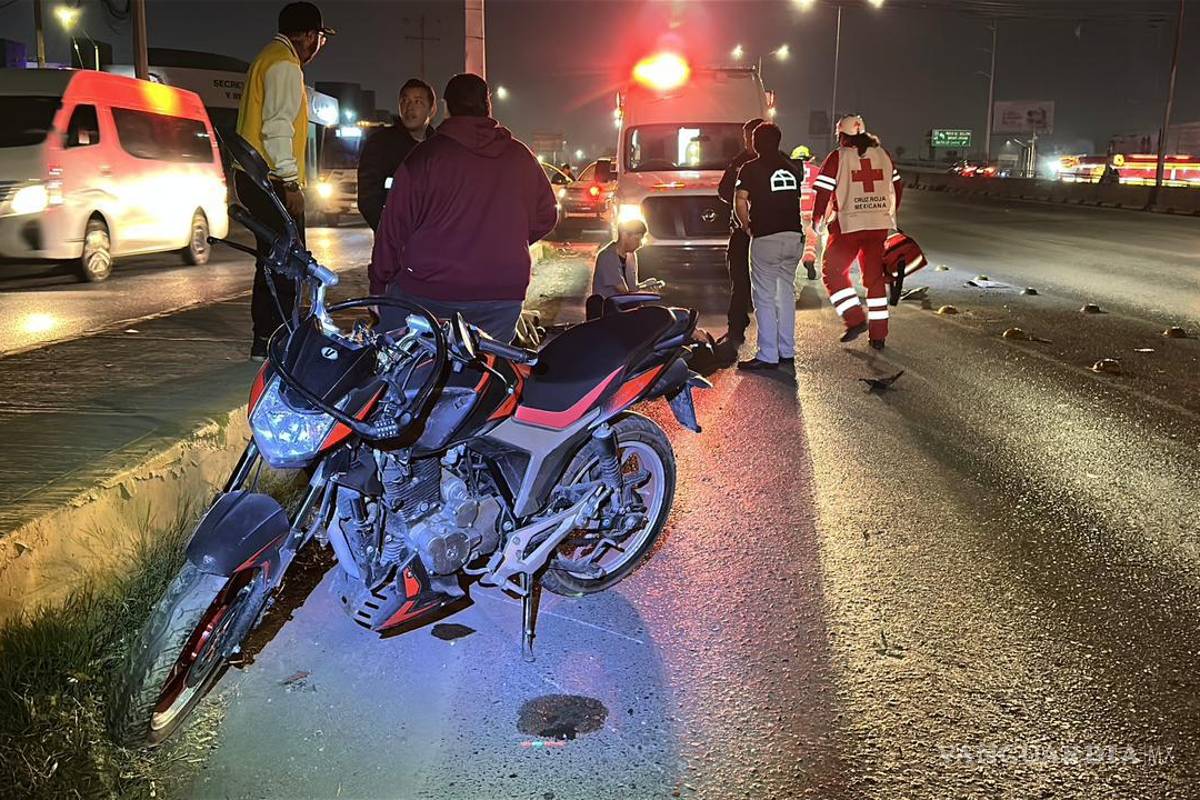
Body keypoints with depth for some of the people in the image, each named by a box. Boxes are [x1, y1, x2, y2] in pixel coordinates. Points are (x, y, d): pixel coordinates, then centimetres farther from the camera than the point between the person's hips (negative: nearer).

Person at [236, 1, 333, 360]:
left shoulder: (268, 59, 22)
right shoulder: (285, 64, -10)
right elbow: (277, 126, -19)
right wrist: (291, 182, -21)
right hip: (272, 180, -10)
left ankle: (265, 339, 19)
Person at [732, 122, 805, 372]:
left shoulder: (751, 168, -3)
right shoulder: (792, 169, 15)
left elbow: (740, 201, -10)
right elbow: (799, 198, 18)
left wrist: (746, 226, 3)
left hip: (766, 238, -6)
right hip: (794, 236, 6)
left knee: (765, 297, -4)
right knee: (786, 293, 14)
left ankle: (768, 356, -7)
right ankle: (787, 351, 19)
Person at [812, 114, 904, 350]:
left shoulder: (838, 157, -4)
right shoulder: (882, 154, 10)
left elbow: (824, 192, -7)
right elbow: (897, 186, 17)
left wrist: (817, 219, 7)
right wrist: (891, 214, 29)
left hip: (848, 224, -4)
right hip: (880, 224, 5)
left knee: (833, 271, 10)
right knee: (875, 276, 12)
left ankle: (856, 319, -4)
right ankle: (878, 335, 12)